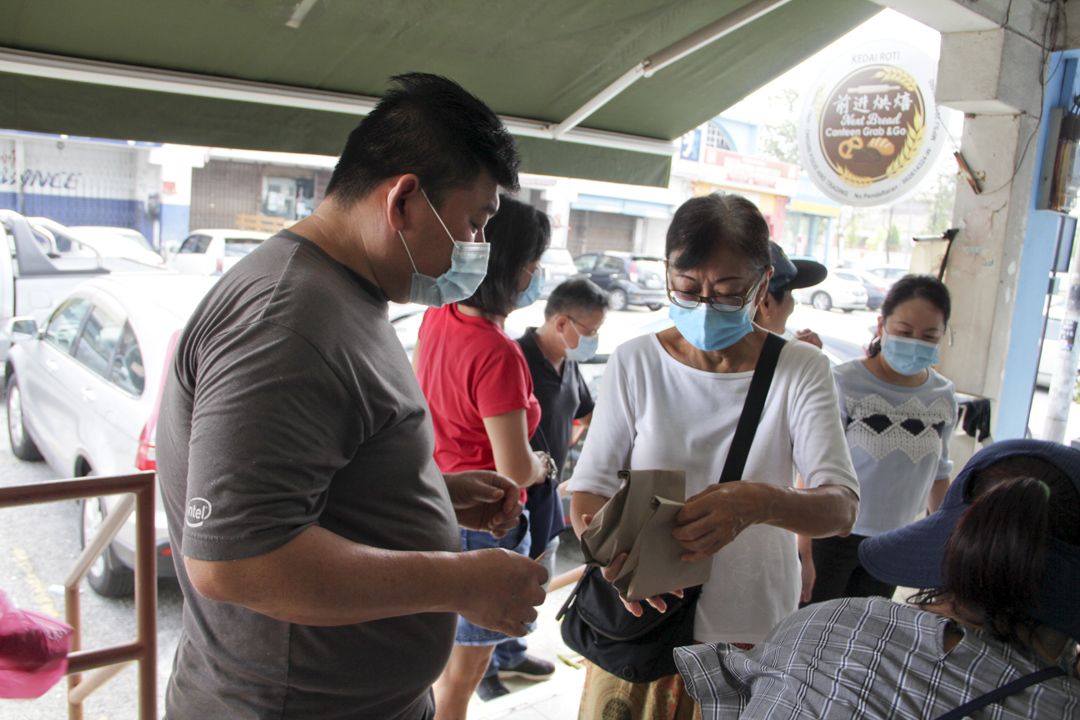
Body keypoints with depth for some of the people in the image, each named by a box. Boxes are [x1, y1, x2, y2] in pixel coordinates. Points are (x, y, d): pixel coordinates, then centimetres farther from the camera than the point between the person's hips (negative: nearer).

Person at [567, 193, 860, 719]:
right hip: (638, 620, 1)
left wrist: (761, 501, -37)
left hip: (752, 635, 0)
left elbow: (841, 507, -16)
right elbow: (588, 489, -6)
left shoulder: (800, 370, -8)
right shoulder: (635, 363, -6)